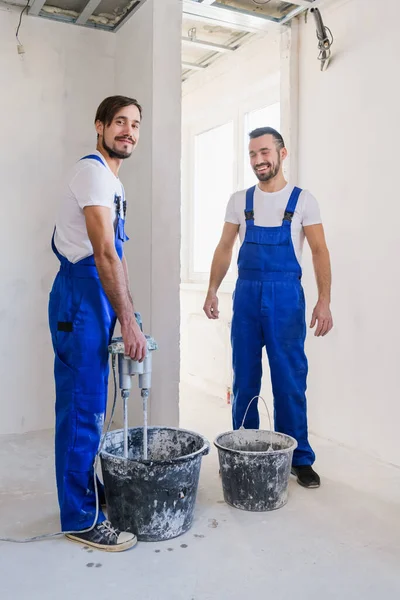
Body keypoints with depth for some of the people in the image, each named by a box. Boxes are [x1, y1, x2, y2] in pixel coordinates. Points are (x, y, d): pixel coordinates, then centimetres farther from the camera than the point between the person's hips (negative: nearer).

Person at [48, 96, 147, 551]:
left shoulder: (111, 181, 20)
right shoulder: (93, 171, -11)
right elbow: (104, 254, -20)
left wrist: (128, 313, 19)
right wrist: (129, 322, -20)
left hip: (94, 295, 10)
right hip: (81, 295, -10)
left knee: (86, 405, 16)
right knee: (83, 406, -5)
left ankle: (87, 492, 29)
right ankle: (80, 518, 7)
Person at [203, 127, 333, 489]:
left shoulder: (303, 200, 1)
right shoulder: (240, 200, 9)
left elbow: (319, 251, -3)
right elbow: (225, 248, 12)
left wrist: (324, 301, -14)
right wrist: (212, 290, 1)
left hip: (286, 296, -3)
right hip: (246, 294, 3)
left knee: (290, 381, 1)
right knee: (245, 379, 9)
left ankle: (299, 458, 15)